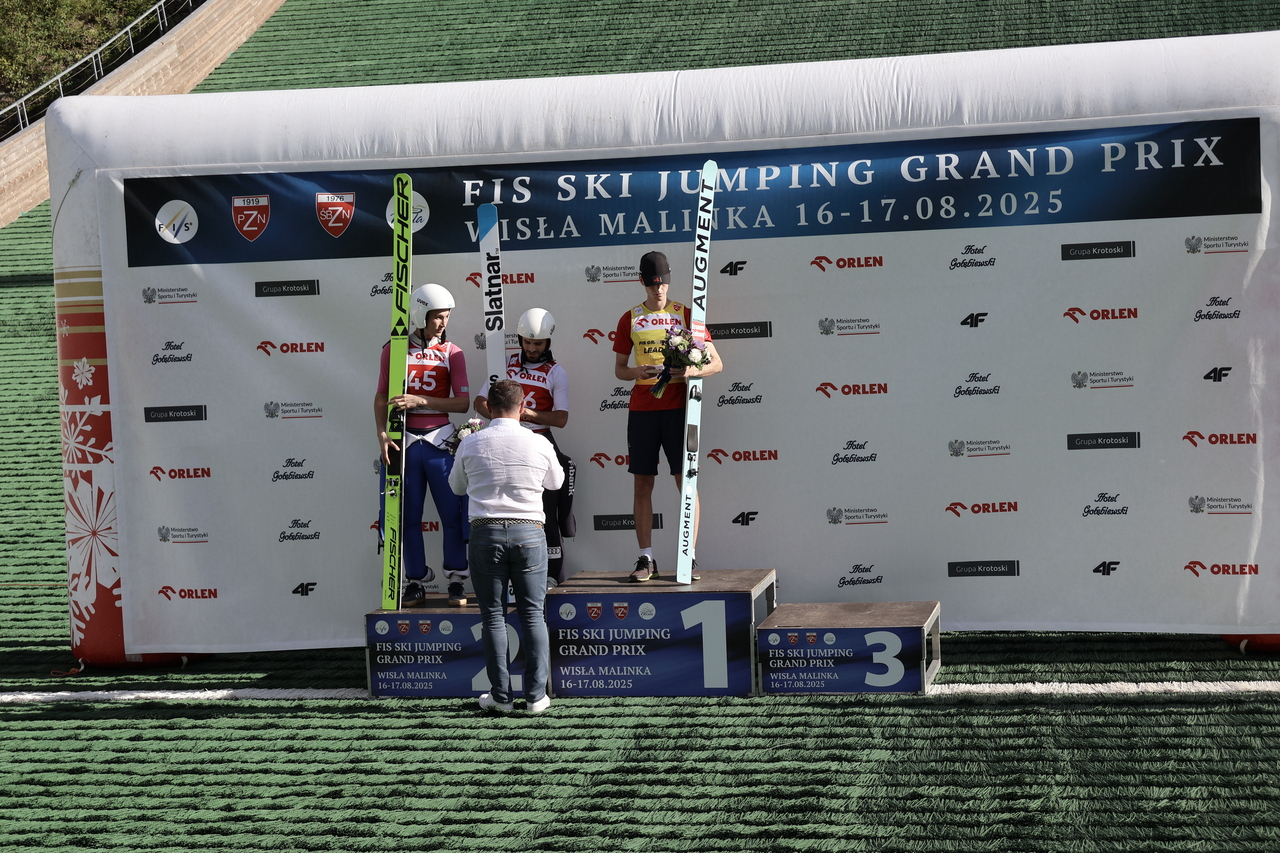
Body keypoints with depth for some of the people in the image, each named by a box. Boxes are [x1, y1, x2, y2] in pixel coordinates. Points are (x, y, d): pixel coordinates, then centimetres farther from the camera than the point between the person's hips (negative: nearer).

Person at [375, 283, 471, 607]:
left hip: (440, 440, 0)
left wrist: (420, 400, -14)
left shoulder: (452, 353, 3)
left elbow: (463, 402, -4)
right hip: (403, 443, 0)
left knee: (453, 513, -1)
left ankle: (456, 580, 10)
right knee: (408, 516, 5)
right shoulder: (394, 350, 4)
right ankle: (416, 582, 16)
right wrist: (382, 434, -6)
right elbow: (381, 397, 7)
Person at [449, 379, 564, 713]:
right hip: (529, 532, 0)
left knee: (493, 615, 6)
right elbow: (556, 482, 17)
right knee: (533, 614, 6)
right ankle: (536, 695, 5)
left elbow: (457, 486, 14)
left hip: (485, 533, 0)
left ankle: (500, 695, 7)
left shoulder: (471, 444, -2)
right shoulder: (540, 444, -1)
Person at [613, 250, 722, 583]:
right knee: (643, 483, 1)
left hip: (677, 407, -2)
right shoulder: (630, 319, 10)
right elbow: (619, 369, 13)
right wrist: (638, 372, -9)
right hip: (641, 408, 2)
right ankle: (646, 558, 6)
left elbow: (716, 363, 5)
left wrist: (693, 371, -16)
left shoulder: (685, 315, 5)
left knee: (686, 481, -4)